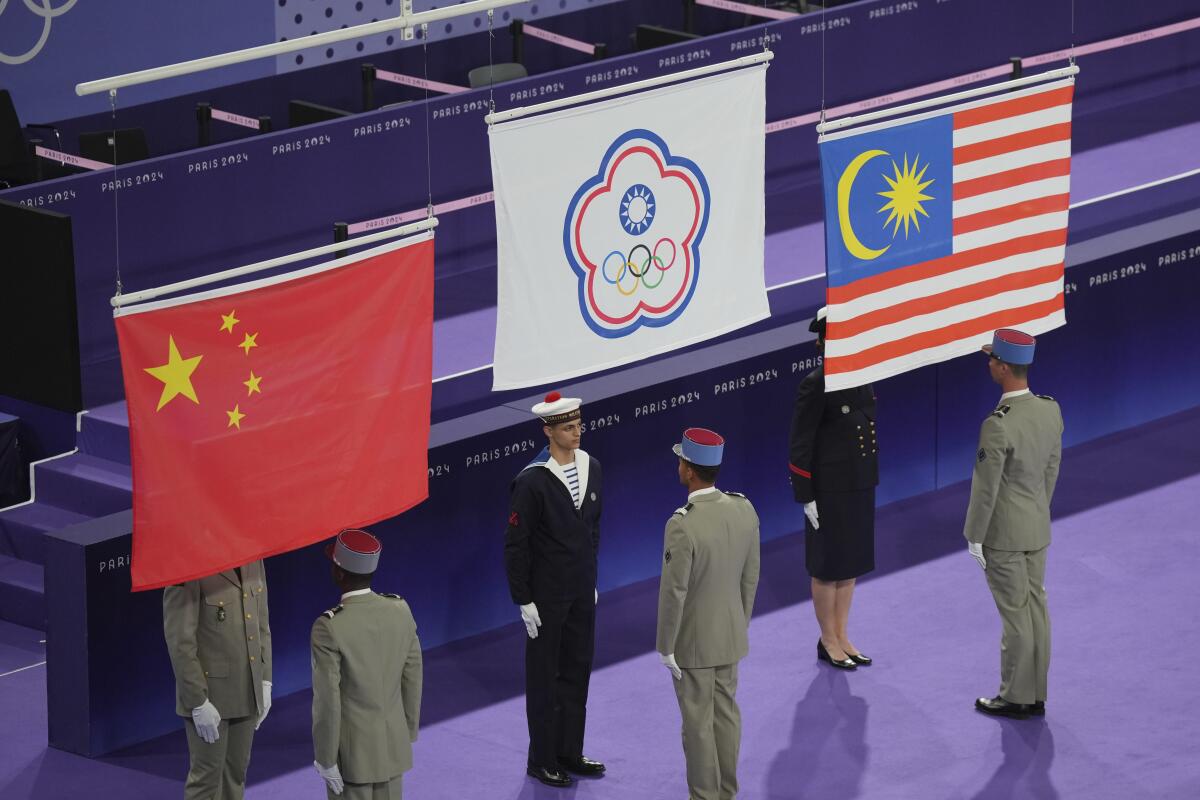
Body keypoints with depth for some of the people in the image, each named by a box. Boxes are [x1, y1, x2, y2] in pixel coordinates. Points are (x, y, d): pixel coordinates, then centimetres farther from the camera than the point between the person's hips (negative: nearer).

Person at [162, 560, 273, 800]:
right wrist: (199, 703, -19)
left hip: (248, 691, 6)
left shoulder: (253, 561, 2)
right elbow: (180, 642, -19)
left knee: (236, 772, 15)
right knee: (207, 776, 1)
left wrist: (265, 682, 9)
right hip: (209, 693, -6)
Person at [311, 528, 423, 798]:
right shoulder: (401, 611, -5)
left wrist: (326, 759, -9)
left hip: (353, 753, -5)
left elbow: (327, 702, -19)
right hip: (394, 748, 5)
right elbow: (413, 679, 4)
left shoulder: (330, 628, -22)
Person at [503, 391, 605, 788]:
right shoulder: (532, 482, -20)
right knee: (544, 676, 5)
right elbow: (516, 544, -16)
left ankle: (569, 753, 27)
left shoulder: (590, 467, 1)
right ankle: (542, 759, 16)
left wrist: (592, 579, 15)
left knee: (577, 671, 15)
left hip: (582, 591, 7)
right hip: (547, 595, -7)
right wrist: (524, 601, -14)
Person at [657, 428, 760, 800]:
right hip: (728, 632, 6)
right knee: (724, 710, 21)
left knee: (697, 720, 9)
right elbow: (749, 576, 1)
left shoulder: (682, 525, -32)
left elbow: (673, 594, -25)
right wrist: (742, 624, 16)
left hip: (692, 638, -6)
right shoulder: (744, 509, -11)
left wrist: (665, 648, -13)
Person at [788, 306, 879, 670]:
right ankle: (829, 642, 19)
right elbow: (800, 446, -14)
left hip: (861, 487, 7)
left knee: (850, 562, 15)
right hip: (830, 491, -7)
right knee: (828, 565, 6)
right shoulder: (815, 385, -17)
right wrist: (807, 498, -15)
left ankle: (842, 637, 27)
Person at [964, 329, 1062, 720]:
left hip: (1002, 533, -7)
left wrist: (974, 538, -10)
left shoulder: (997, 426, -29)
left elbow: (985, 488, -22)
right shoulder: (1051, 410, -5)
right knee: (1034, 608, 14)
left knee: (1014, 614, 3)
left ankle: (1015, 698, 14)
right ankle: (1035, 695, 22)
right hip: (1037, 527, 7)